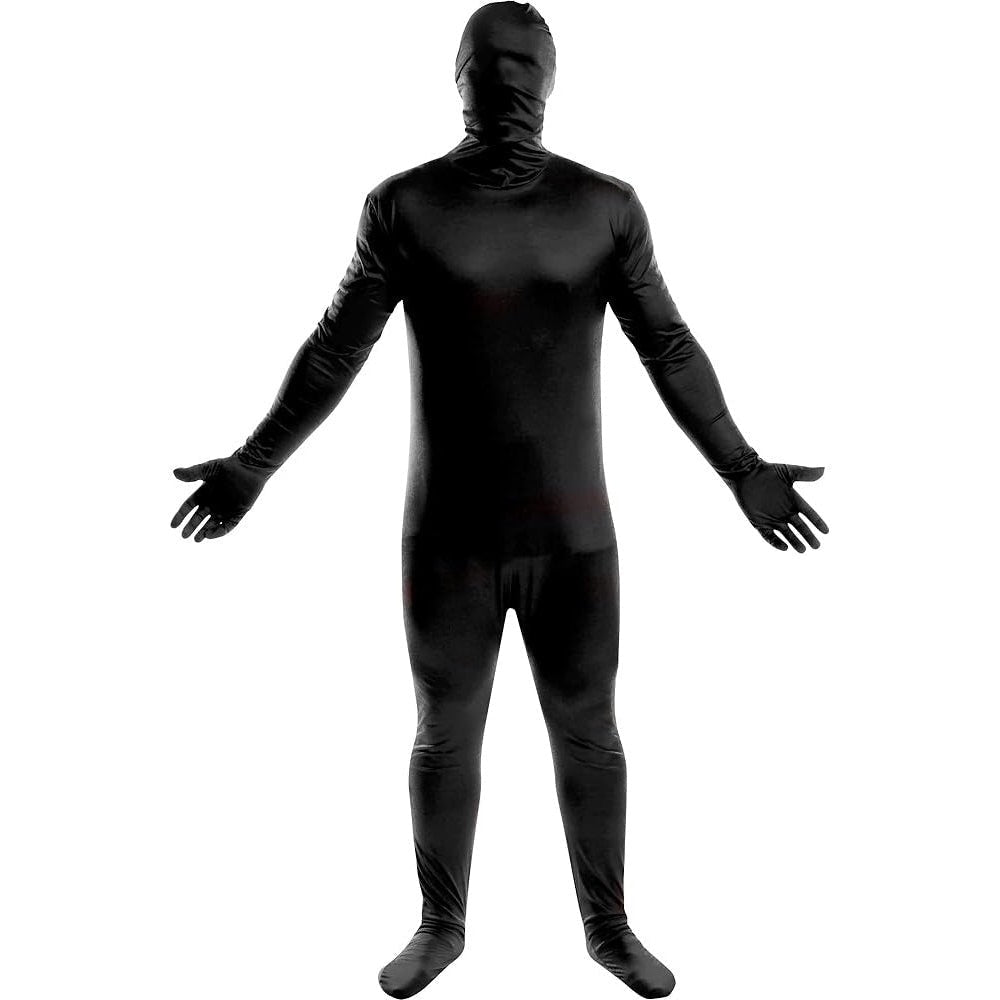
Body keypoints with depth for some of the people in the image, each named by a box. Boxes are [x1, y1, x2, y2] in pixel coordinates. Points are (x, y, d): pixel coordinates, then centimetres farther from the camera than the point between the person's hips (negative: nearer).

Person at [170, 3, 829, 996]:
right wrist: (253, 467, -1)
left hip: (572, 531, 1)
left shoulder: (606, 204, -1)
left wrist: (745, 473, -1)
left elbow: (670, 350, 3)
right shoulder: (403, 204, -4)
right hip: (448, 533, 0)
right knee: (445, 736, 12)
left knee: (587, 734, 11)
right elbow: (336, 349, 1)